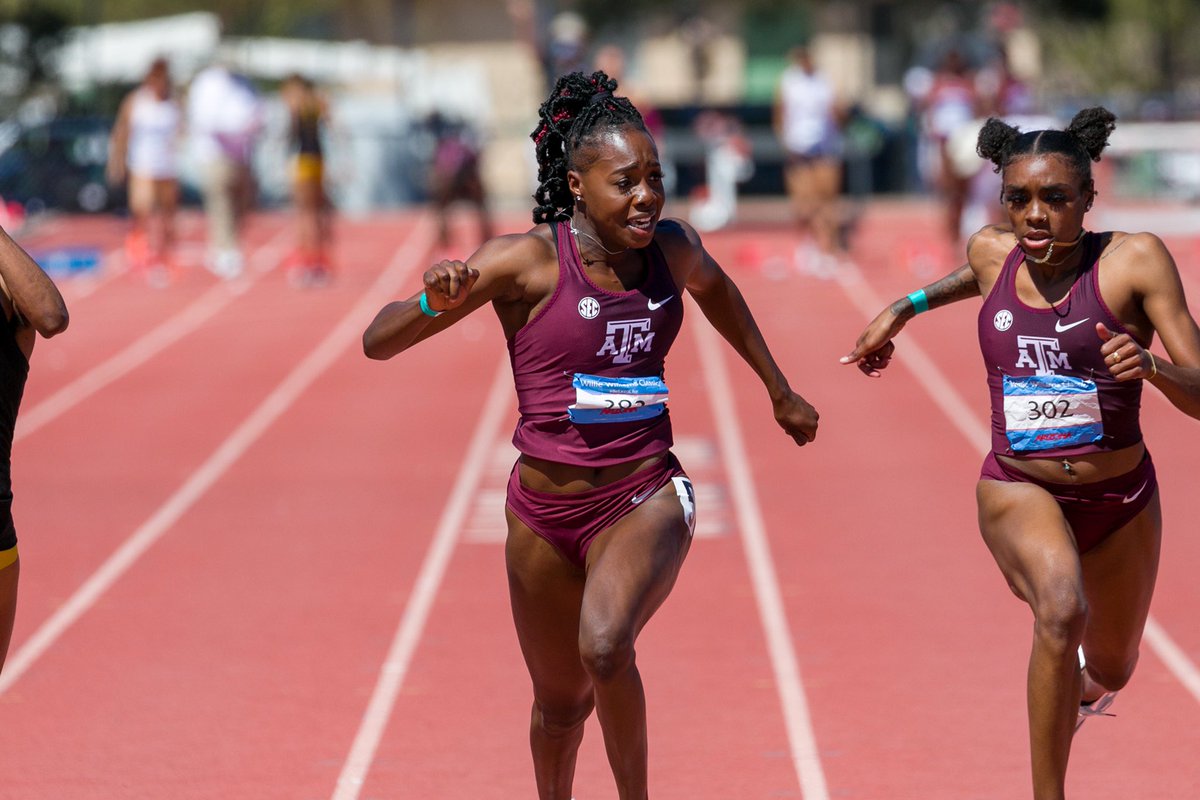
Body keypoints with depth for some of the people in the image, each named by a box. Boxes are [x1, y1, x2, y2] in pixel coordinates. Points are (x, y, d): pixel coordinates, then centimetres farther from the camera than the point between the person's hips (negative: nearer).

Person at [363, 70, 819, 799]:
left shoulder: (673, 248, -3)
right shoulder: (528, 261, -14)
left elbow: (715, 288, 24)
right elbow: (378, 343, -15)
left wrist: (780, 392, 32)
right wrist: (435, 300, -36)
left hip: (647, 499, 0)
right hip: (545, 513, 0)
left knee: (605, 648, -30)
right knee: (561, 704, 17)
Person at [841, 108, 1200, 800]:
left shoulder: (1134, 260, -15)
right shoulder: (993, 253, -5)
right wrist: (906, 308, 22)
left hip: (1120, 499, 0)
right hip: (1019, 490, 0)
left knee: (1110, 670, 24)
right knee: (1062, 608, -34)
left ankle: (1085, 684, 64)